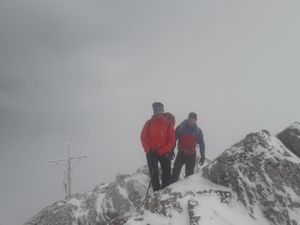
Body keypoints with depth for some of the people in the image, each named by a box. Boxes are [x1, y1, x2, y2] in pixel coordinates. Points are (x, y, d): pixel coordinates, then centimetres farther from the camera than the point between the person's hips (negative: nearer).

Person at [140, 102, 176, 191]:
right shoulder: (149, 123, -7)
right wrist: (148, 150, -13)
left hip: (164, 153, -1)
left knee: (166, 174, 4)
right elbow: (143, 138, -1)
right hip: (151, 153, 1)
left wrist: (161, 152, -17)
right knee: (154, 175, 7)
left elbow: (172, 141, -9)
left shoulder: (168, 124, -10)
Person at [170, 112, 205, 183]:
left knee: (189, 174, 8)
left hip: (191, 155, 1)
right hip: (181, 153, -1)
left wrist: (202, 156, -6)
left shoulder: (198, 131, -4)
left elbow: (201, 144, 1)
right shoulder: (180, 127, -8)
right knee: (175, 172, -4)